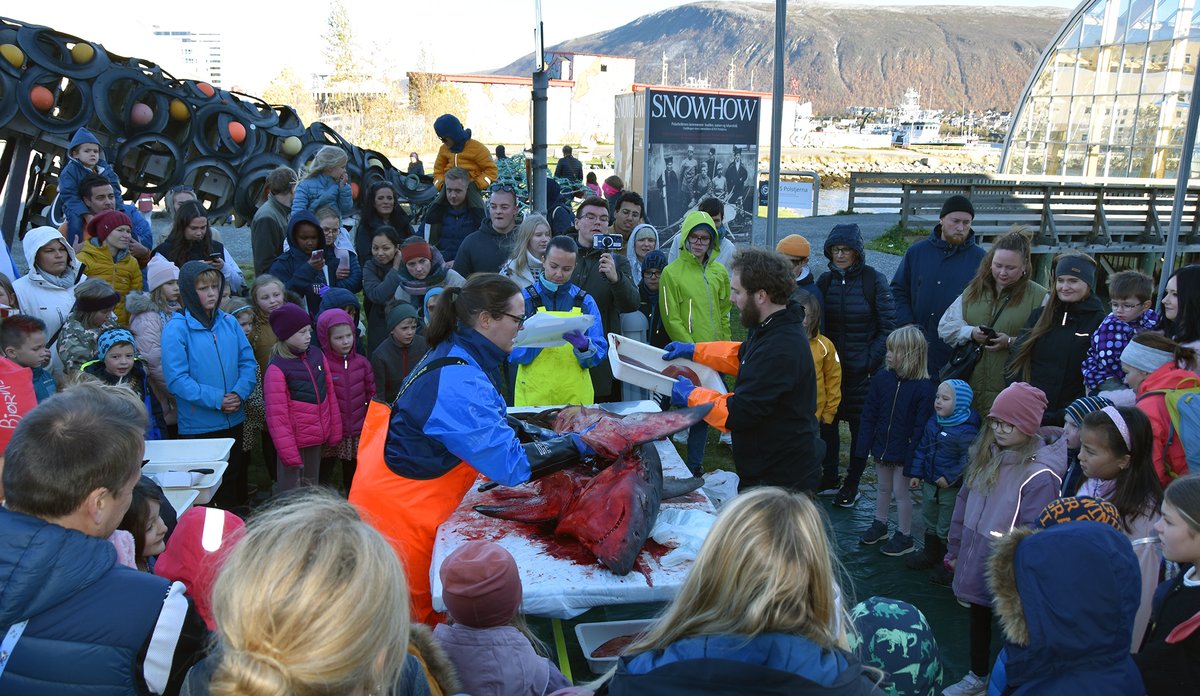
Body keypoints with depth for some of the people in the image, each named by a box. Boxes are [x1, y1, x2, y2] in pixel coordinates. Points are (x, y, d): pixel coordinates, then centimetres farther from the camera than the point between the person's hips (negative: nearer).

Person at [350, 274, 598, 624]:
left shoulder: (455, 356, 4)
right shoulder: (458, 382, -28)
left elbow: (486, 426, 19)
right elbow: (511, 464, -29)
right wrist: (575, 444, -21)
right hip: (400, 513, -10)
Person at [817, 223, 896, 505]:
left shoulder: (874, 280, -8)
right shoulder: (825, 281, 3)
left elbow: (888, 327, -7)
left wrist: (870, 361, -13)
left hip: (862, 369, -3)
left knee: (860, 426, 8)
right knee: (827, 422, 9)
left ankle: (852, 485, 21)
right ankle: (828, 479, 24)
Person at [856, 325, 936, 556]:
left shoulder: (924, 388, -19)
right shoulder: (881, 379, -5)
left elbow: (921, 426, -18)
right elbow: (869, 415, 0)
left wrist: (913, 459, -19)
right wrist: (864, 447, -1)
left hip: (904, 452, -5)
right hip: (882, 447, 5)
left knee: (901, 492, 5)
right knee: (884, 489, 21)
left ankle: (904, 537, 20)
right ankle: (879, 525, 38)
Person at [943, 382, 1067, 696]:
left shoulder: (1039, 474, -24)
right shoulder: (987, 455, 1)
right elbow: (964, 503, 8)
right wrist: (955, 549, 12)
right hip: (974, 561, 8)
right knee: (978, 619, 25)